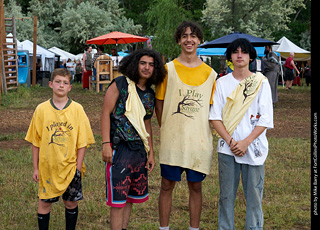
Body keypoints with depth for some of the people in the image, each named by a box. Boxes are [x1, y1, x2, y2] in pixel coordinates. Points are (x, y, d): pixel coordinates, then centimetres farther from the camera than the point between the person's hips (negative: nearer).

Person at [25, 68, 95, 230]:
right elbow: (35, 142, 2)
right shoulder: (42, 109, -3)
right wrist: (36, 168, 2)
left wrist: (78, 166, -5)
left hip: (70, 166, 0)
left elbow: (82, 141, -2)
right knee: (44, 202, 8)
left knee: (71, 202, 10)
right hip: (47, 166, 0)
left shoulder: (77, 109, -5)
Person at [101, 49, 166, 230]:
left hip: (140, 150, 6)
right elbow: (106, 113, -8)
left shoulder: (150, 94, 13)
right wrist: (106, 144, -16)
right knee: (118, 199, -3)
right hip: (119, 148, -6)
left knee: (132, 196, 13)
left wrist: (151, 153, 16)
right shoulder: (120, 84, -5)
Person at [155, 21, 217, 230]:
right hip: (172, 140, -1)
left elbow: (212, 107, 10)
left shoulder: (209, 73, 6)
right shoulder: (168, 69, 1)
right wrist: (165, 129, -1)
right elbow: (159, 103, 4)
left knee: (196, 186, 10)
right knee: (167, 185, 5)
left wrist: (209, 132, 2)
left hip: (199, 140, 1)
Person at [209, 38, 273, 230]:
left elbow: (265, 120, -4)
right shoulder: (222, 83, 5)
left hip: (254, 148, -1)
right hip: (227, 148, 2)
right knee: (226, 195, 8)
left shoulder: (261, 82, 0)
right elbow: (215, 117, 1)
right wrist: (231, 141, -11)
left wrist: (245, 142, -13)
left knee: (254, 194, 3)